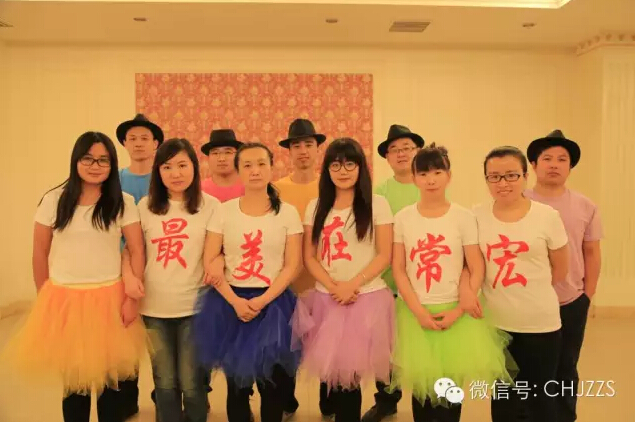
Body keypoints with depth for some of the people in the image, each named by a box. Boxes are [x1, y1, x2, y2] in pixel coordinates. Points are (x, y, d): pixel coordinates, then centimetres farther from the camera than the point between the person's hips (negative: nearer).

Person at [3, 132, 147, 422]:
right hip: (63, 298, 1)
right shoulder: (54, 200, 1)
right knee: (73, 378, 10)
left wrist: (131, 298, -8)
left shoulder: (123, 203, -2)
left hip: (108, 298, -1)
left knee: (109, 378, 4)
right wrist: (44, 299, 8)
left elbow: (137, 251, -3)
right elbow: (40, 253, 7)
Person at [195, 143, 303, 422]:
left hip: (273, 303, 0)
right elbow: (209, 262, -3)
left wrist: (262, 300, -15)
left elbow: (292, 265, -4)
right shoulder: (224, 211, 1)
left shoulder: (287, 212, 0)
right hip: (231, 303, 1)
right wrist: (235, 301, -14)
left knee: (273, 384, 6)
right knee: (237, 382, 10)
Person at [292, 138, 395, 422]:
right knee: (334, 371, 7)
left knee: (350, 372, 0)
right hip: (326, 299, 3)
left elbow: (384, 255, -4)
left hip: (366, 298, -3)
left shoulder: (377, 204, -1)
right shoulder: (316, 207, 8)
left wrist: (352, 284, -15)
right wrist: (332, 286, -11)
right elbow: (309, 257, 5)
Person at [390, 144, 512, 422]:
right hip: (415, 313, 1)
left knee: (451, 384, 5)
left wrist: (456, 311, -12)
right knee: (421, 382, 9)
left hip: (454, 312, -1)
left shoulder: (464, 217, -4)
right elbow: (398, 269, -1)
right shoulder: (403, 218, 0)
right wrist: (419, 310, -10)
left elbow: (477, 269, -4)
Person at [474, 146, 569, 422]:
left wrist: (531, 294, 9)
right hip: (495, 322, 2)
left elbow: (560, 268, 4)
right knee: (502, 395, 18)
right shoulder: (477, 216, -2)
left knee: (539, 397, 10)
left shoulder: (547, 216, -7)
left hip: (540, 322, -2)